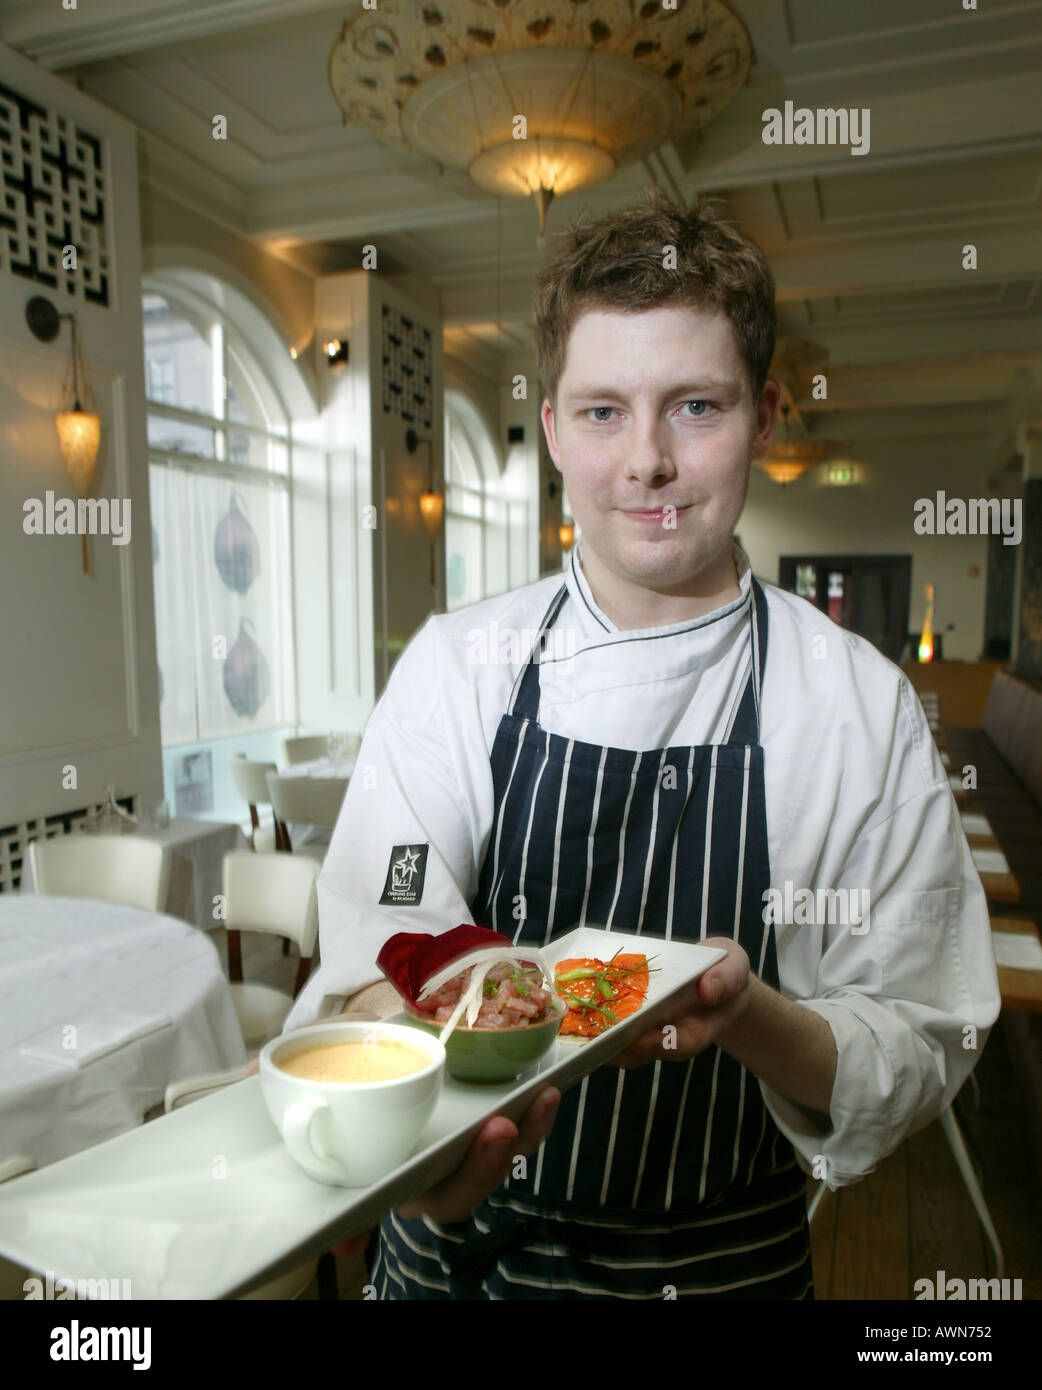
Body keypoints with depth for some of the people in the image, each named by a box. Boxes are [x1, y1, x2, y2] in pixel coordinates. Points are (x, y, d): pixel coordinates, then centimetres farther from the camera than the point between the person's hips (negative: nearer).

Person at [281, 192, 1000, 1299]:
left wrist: (752, 1016, -29)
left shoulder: (864, 707, -14)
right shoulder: (455, 666, -12)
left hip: (728, 1261, 0)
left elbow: (924, 1052, -10)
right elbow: (371, 977, -18)